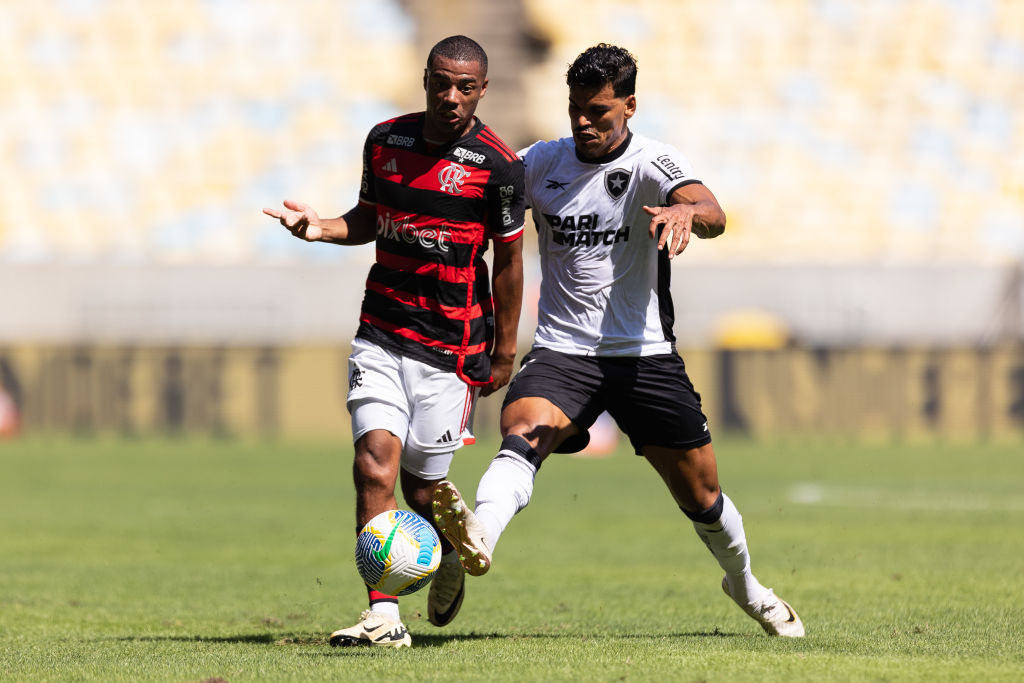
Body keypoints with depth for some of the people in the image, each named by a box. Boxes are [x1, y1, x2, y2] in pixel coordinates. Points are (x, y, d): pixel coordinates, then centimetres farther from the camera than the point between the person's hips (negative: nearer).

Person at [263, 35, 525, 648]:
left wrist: (505, 351, 1)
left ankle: (451, 554, 35)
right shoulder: (385, 140, 4)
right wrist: (322, 227, -1)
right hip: (381, 336, 3)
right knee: (375, 464, -12)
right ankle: (384, 615, -12)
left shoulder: (497, 164, -9)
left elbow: (508, 258, -2)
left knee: (422, 487, 1)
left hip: (451, 346, -3)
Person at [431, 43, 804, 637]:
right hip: (562, 351, 1)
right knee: (522, 436, -31)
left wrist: (687, 211, -50)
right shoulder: (542, 163, 4)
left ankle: (745, 584, 38)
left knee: (702, 495, 9)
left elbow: (713, 216, -25)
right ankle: (479, 537, -59)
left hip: (645, 354, -1)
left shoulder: (652, 164, -7)